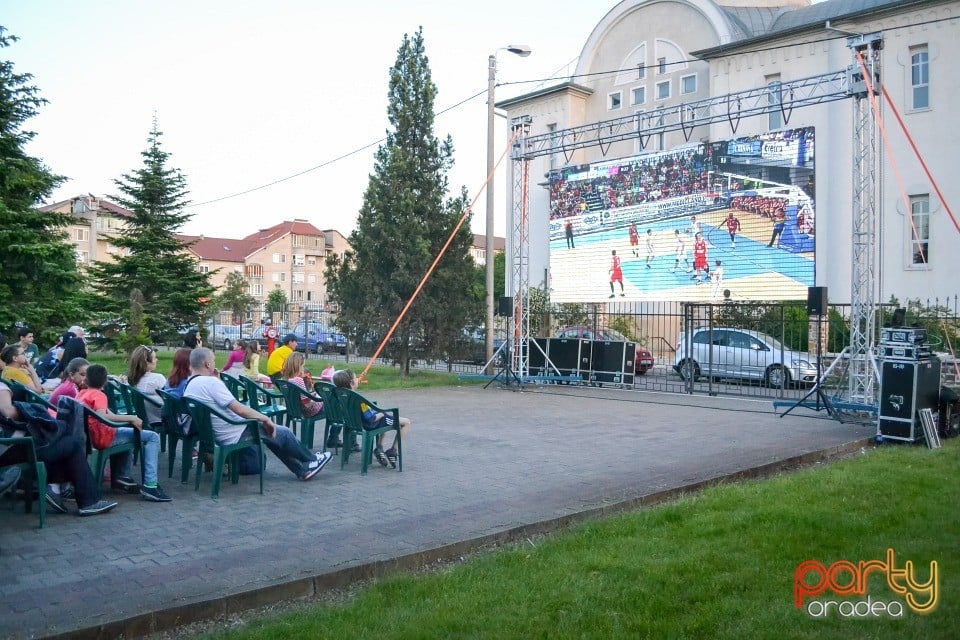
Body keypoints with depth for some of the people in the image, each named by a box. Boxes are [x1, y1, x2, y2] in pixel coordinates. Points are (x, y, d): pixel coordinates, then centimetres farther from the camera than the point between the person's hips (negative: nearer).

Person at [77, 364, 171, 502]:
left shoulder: (81, 394, 11)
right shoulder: (99, 395, -13)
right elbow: (102, 417, -32)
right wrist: (131, 418, -30)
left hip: (89, 437, 10)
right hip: (103, 437, -10)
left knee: (127, 432, 38)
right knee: (153, 437, -10)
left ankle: (121, 476, 35)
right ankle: (150, 486, -18)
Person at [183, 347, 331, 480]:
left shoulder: (189, 387, 5)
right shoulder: (211, 382, -24)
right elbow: (239, 409, -26)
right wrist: (265, 419, -14)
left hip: (218, 435, 10)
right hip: (234, 435, -10)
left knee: (269, 433, 23)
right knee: (284, 433, 8)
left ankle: (301, 470, 27)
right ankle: (311, 460, 31)